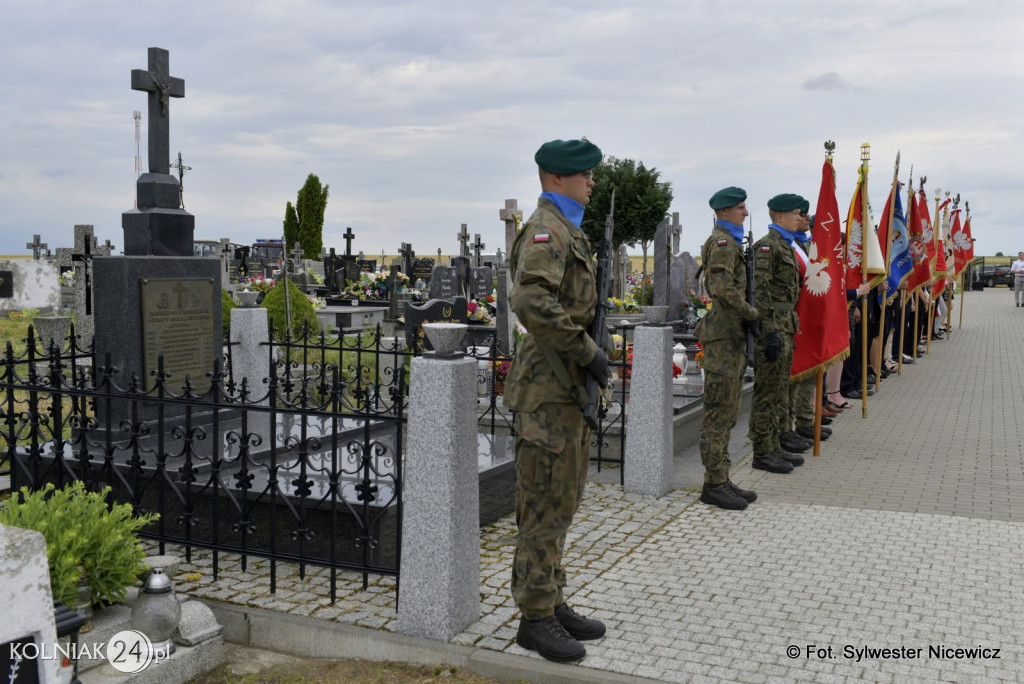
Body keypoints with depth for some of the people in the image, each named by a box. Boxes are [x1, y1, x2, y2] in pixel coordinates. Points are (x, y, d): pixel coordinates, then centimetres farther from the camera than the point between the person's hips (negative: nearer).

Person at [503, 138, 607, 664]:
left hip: (568, 386, 10)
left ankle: (552, 602, 26)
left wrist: (587, 355, 17)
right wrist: (586, 350, -24)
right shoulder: (546, 229, -15)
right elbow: (531, 301, -31)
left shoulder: (566, 230, 18)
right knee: (546, 503, -3)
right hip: (549, 388, -10)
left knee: (561, 500, 15)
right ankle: (535, 618, 7)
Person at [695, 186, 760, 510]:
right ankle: (714, 484, 0)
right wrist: (751, 314, -14)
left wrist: (747, 317, 14)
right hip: (723, 336, -11)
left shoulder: (729, 241, 20)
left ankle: (721, 480, 19)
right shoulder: (722, 242, -13)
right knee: (718, 413, -6)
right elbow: (723, 289, -25)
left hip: (732, 336, 11)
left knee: (726, 413, 13)